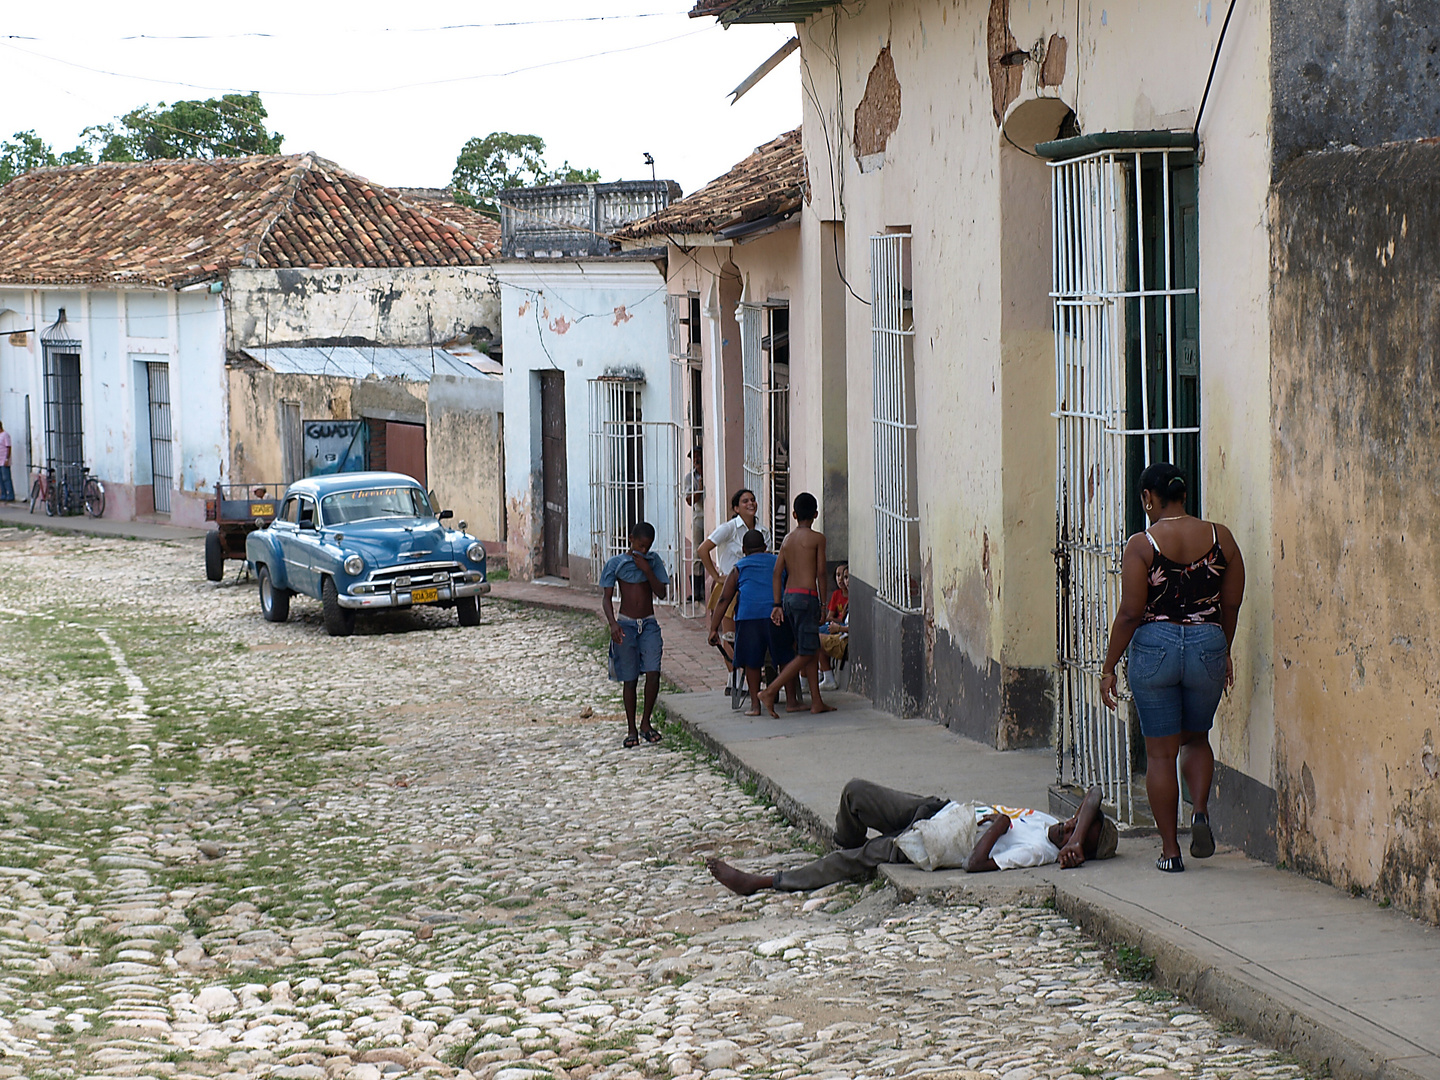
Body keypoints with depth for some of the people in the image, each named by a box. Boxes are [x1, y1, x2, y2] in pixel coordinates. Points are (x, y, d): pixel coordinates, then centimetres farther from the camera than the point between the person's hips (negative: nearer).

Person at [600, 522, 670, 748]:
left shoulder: (653, 561, 4)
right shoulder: (617, 564, -2)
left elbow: (661, 593, -2)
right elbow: (606, 597, -3)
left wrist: (647, 570, -13)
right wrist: (613, 624, -17)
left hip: (649, 625, 1)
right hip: (626, 625, -1)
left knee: (653, 672, -15)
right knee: (629, 679, 1)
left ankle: (646, 724, 0)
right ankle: (632, 730, 10)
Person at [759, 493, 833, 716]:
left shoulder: (787, 539, 13)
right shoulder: (817, 538, -4)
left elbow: (777, 573, 7)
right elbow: (821, 574, -6)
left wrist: (778, 605, 7)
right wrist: (822, 605, 1)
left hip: (788, 597, 7)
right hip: (806, 596, -7)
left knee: (812, 650, 13)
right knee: (805, 654, -4)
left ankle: (816, 702, 12)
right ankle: (770, 692, -13)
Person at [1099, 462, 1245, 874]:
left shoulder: (1141, 545, -9)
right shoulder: (1220, 538, 1)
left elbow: (1130, 613, -11)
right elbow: (1232, 604, 6)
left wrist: (1109, 668, -2)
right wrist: (1224, 652, 22)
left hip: (1154, 646, -3)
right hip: (1207, 644, 3)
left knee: (1161, 752, 6)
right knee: (1196, 738, 24)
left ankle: (1170, 850, 9)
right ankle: (1201, 812, -1)